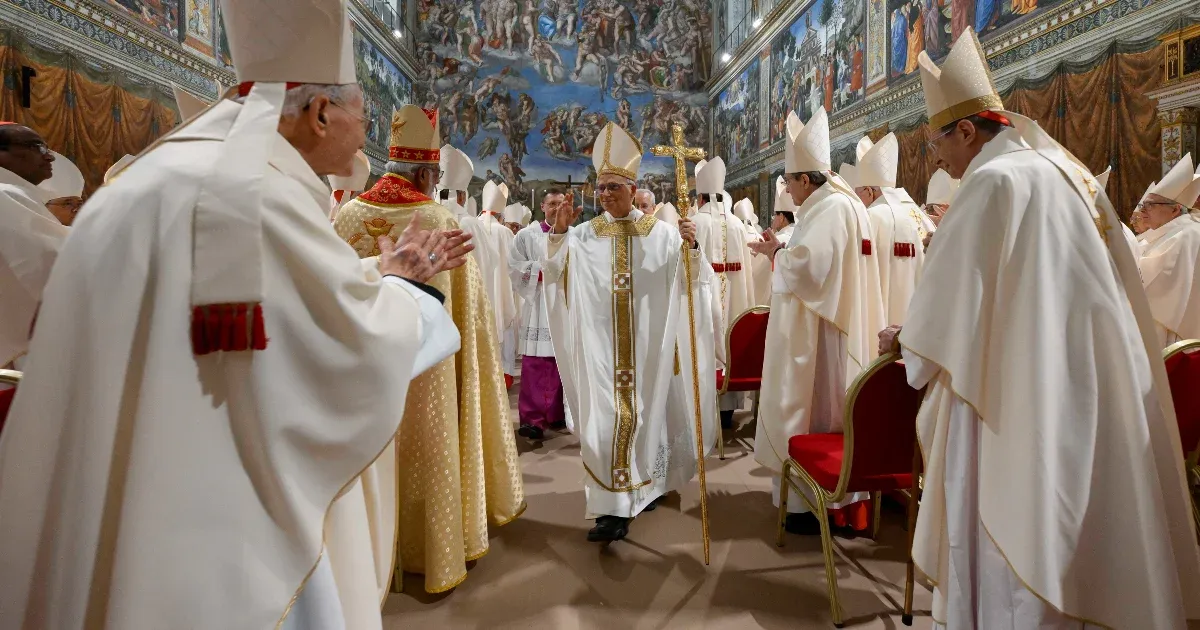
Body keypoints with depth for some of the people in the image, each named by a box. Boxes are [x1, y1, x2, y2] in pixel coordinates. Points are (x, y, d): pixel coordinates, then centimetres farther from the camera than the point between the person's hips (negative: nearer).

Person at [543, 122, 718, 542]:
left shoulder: (660, 233, 2)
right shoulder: (586, 234, 6)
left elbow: (688, 281, -5)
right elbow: (554, 274, 0)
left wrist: (690, 248, -24)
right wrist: (558, 235, -16)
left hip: (647, 344, 0)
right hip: (601, 345, 1)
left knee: (646, 413, 10)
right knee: (604, 418, -1)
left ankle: (646, 486, 31)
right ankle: (613, 507, 7)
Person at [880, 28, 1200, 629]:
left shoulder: (993, 180, -13)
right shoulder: (1068, 172, 14)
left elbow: (951, 298, -11)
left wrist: (904, 339, 6)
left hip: (1027, 397, -9)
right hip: (1086, 388, 9)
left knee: (1018, 530, 2)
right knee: (1074, 532, 17)